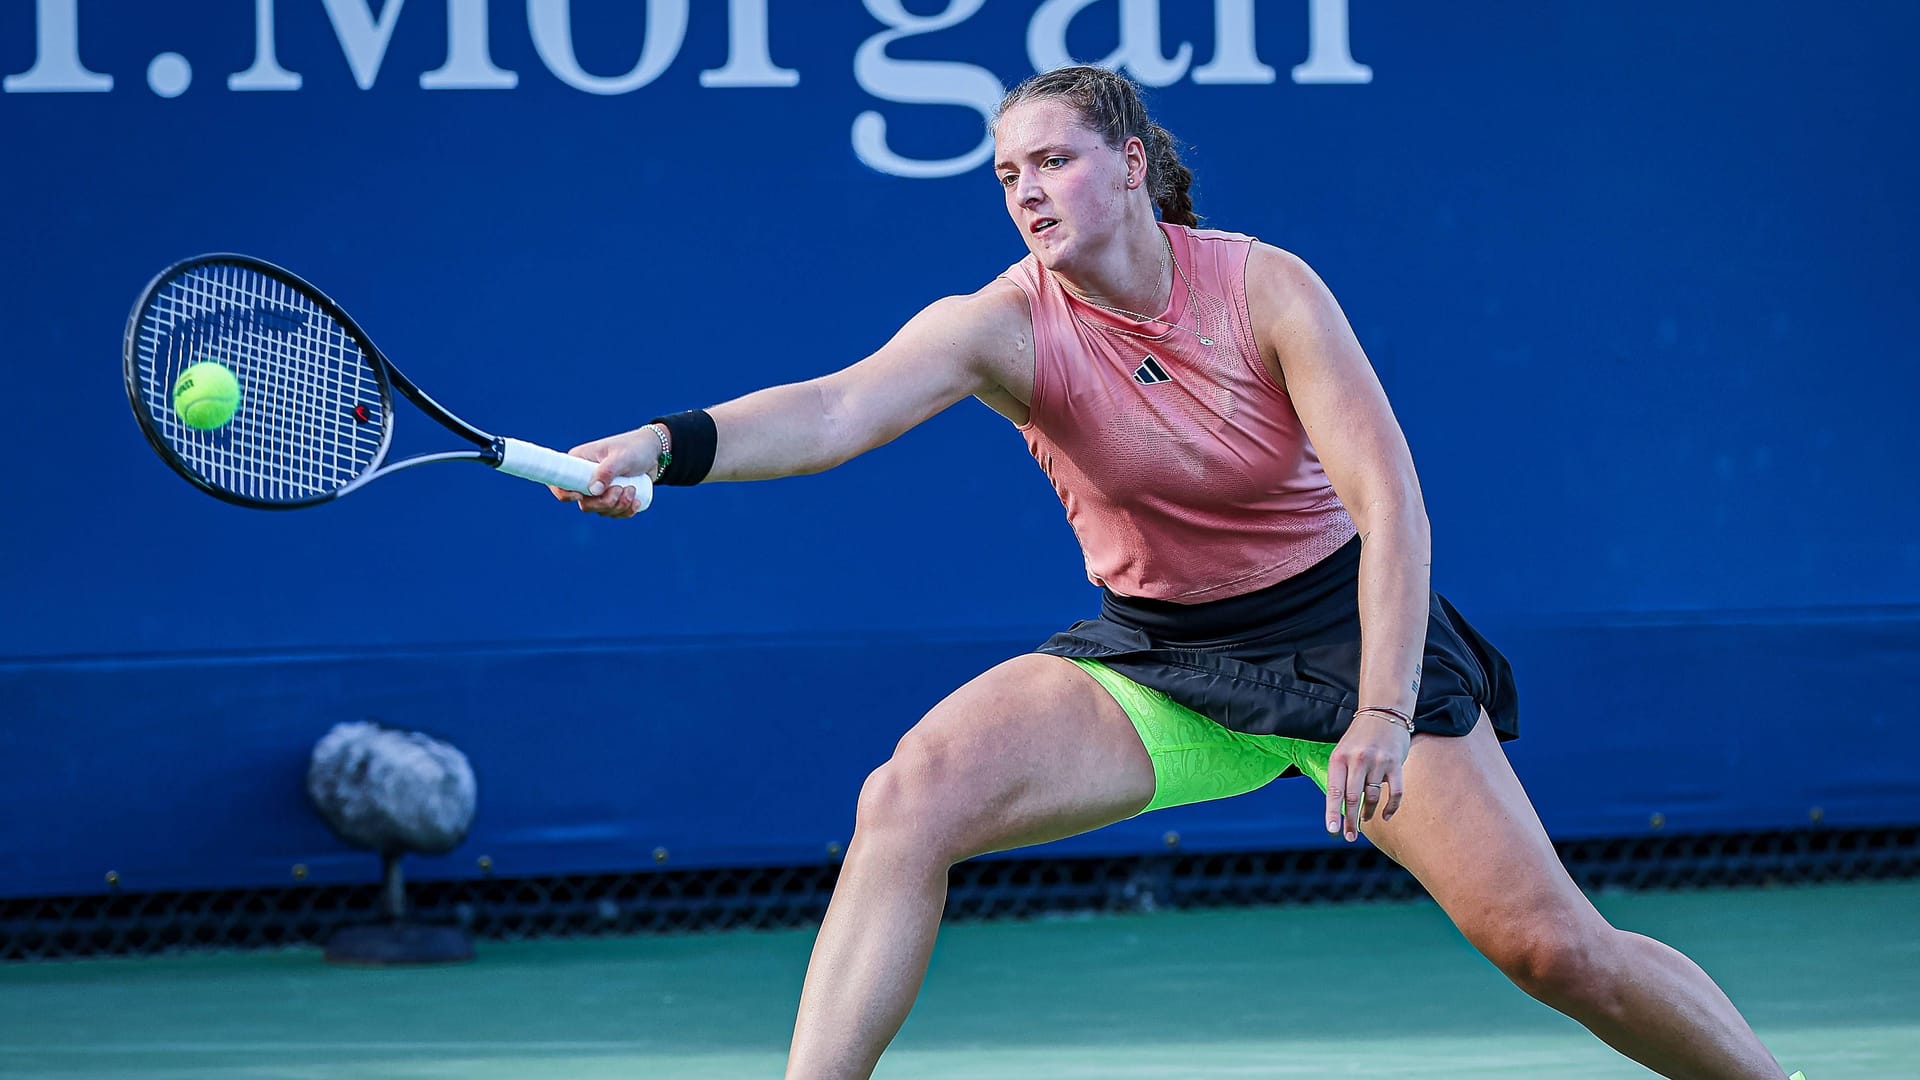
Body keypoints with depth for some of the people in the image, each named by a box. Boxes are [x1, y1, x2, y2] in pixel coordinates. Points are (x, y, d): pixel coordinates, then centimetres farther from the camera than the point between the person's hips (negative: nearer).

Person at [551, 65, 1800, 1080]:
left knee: (1548, 944, -7)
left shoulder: (1267, 290, -17)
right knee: (910, 800, -23)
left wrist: (1383, 714, -31)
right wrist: (667, 446, -51)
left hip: (1344, 629, -2)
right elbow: (840, 407, -32)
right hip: (1152, 659, 2)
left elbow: (1390, 502, -20)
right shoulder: (1003, 327, -15)